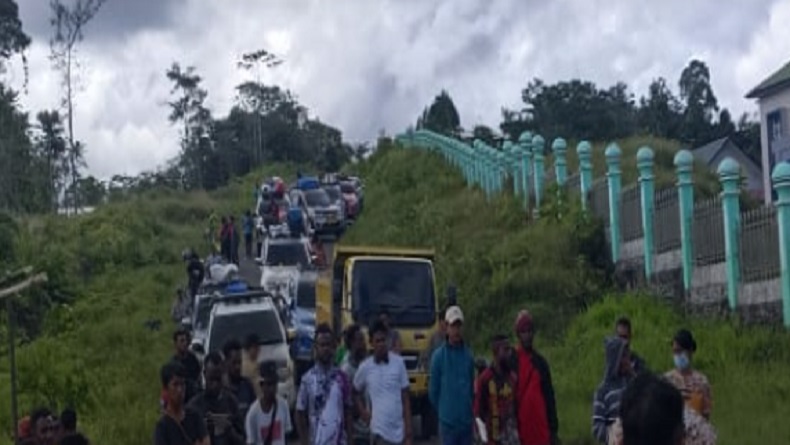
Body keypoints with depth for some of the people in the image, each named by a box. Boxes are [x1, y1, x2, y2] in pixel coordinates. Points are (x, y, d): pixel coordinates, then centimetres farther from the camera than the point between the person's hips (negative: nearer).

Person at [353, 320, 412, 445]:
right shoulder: (365, 367, -3)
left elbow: (405, 397, 2)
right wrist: (363, 411, 2)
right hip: (379, 429, -1)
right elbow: (357, 392, 16)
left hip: (398, 429, 1)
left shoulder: (399, 363, -2)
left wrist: (408, 426, -1)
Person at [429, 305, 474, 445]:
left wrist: (468, 408, 10)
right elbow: (433, 390, 0)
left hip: (467, 421, 4)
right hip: (448, 421, -4)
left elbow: (472, 386, 12)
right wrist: (443, 410, 8)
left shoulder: (468, 355, 4)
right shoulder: (439, 356, -7)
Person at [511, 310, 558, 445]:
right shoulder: (511, 362, 1)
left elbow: (549, 397, 13)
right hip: (519, 432, -3)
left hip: (541, 432, 3)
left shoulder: (541, 362, 12)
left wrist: (553, 430, 8)